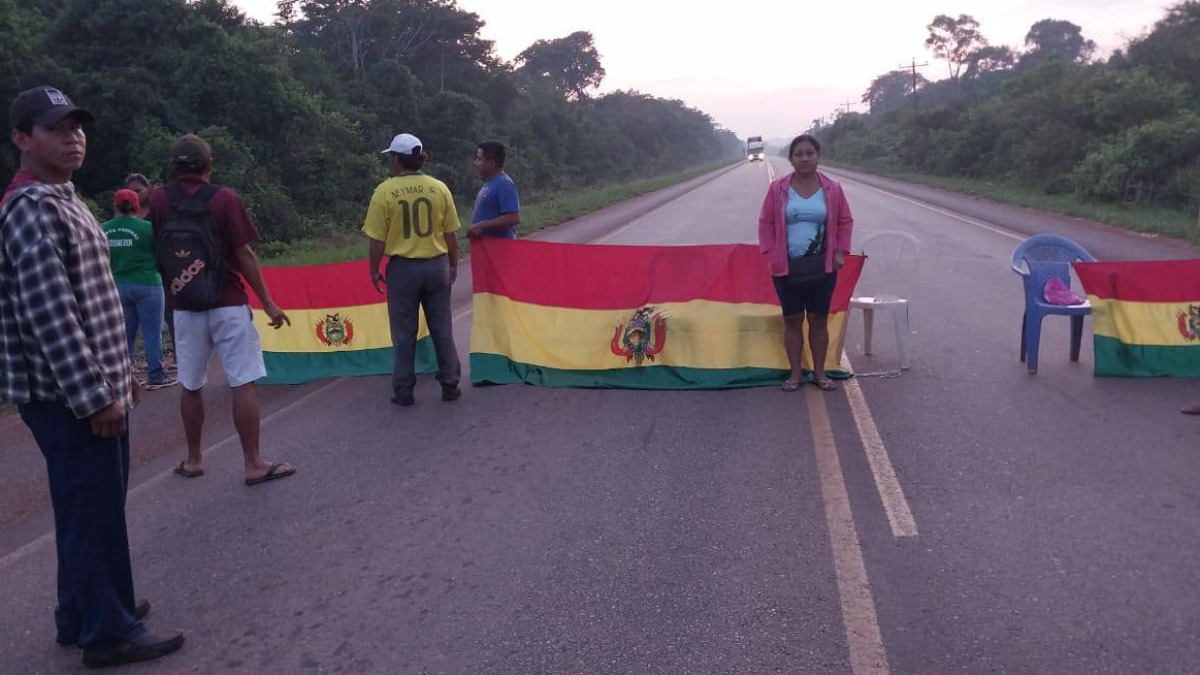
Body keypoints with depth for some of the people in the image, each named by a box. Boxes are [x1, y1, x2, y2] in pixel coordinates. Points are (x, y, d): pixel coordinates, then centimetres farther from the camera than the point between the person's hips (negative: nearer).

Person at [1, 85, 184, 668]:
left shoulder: (63, 201, 16)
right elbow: (51, 313, -24)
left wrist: (119, 371, 22)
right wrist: (95, 395, -23)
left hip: (90, 384, 10)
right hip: (68, 394, -10)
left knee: (91, 506, 18)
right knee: (95, 509, -2)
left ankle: (83, 613, 31)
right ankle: (109, 632, 9)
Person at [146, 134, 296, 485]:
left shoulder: (159, 200, 1)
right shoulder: (224, 198, -7)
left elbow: (153, 251, 11)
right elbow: (244, 253, -9)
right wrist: (268, 302, -4)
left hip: (183, 308, 3)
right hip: (228, 305, -3)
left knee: (191, 386, 14)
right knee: (243, 383, -1)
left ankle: (193, 460, 24)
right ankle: (254, 464, 0)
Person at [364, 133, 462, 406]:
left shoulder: (385, 191, -10)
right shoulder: (439, 188, -2)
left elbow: (377, 240, -9)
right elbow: (451, 234, 2)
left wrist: (374, 271, 5)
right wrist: (453, 265, 15)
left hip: (403, 268, -2)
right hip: (436, 265, 2)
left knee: (404, 333, 8)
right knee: (442, 329, 12)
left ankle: (404, 390, 14)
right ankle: (450, 385, 18)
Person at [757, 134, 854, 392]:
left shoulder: (832, 189, 0)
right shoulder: (778, 189, -3)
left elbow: (845, 222, 9)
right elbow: (766, 223, 3)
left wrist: (840, 252, 0)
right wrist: (771, 255, -5)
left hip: (822, 267, 1)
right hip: (787, 267, 0)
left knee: (819, 320, 8)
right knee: (792, 320, 6)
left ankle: (819, 372, 19)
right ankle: (795, 373, 17)